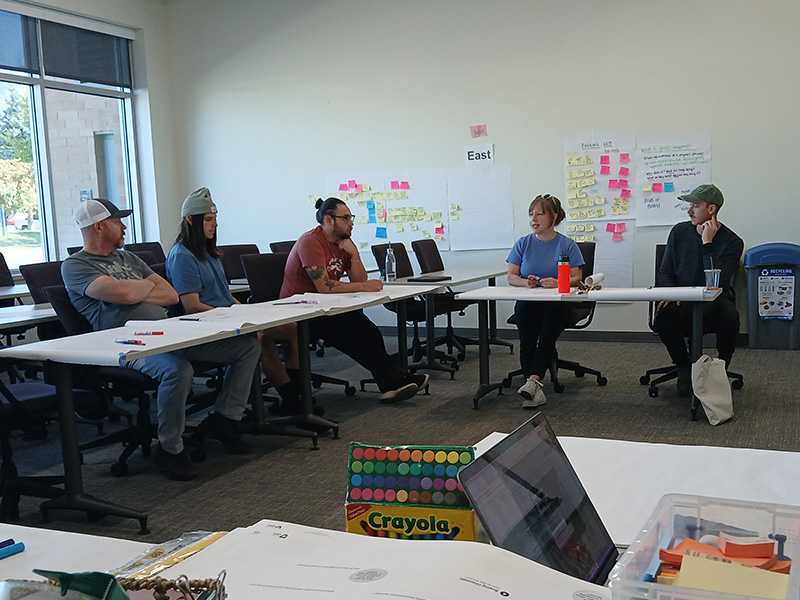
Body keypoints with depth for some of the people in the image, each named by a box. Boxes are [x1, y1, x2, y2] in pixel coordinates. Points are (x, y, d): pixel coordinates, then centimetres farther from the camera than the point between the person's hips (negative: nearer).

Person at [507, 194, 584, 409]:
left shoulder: (567, 245, 7)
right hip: (527, 302, 2)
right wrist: (526, 282, -12)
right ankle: (536, 388, -36)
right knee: (526, 338, -30)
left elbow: (576, 278, 1)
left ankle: (533, 381, -43)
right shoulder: (523, 244, 13)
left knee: (547, 334, -33)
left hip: (558, 304, -1)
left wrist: (557, 283, -20)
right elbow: (511, 277, 11)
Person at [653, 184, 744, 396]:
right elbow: (665, 272, 8)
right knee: (662, 317, -31)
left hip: (714, 302, -2)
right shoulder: (679, 232, 3)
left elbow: (717, 281, -21)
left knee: (729, 317, -36)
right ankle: (684, 367, -3)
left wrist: (707, 243, -20)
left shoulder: (732, 242, -7)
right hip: (682, 303, 2)